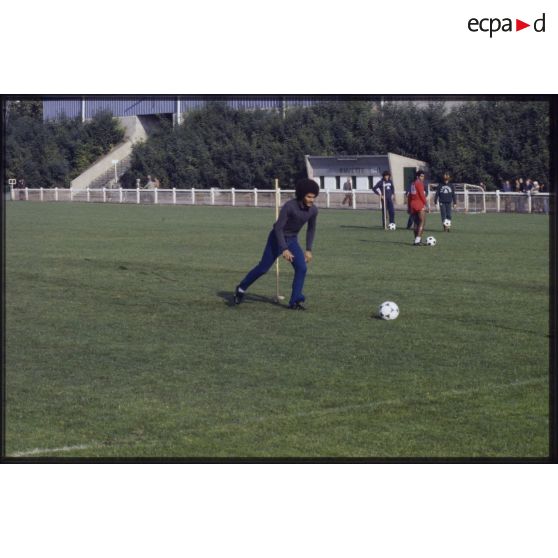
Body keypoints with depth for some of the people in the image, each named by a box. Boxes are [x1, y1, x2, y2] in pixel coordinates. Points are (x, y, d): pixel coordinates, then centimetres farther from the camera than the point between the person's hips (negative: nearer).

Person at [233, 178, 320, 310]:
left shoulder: (313, 210, -12)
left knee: (301, 268, -16)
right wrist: (284, 249, -30)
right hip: (277, 239, -4)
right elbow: (278, 228, -25)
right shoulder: (289, 206, -29)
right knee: (263, 268, 5)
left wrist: (309, 250, 4)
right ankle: (241, 288, 29)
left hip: (292, 240, 4)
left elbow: (311, 229, 7)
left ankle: (295, 301, -9)